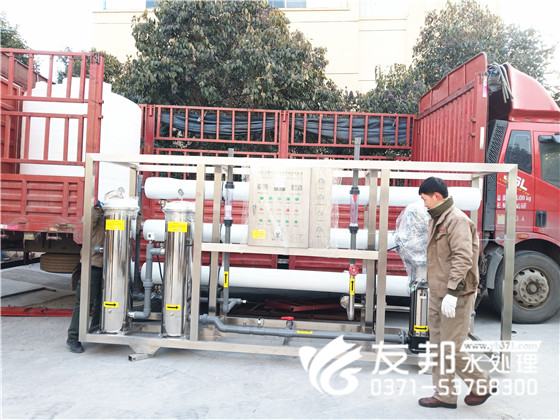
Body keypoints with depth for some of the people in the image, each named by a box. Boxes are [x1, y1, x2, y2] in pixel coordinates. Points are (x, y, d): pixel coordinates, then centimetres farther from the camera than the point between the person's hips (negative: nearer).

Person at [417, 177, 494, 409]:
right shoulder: (437, 220, 14)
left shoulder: (457, 220, -16)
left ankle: (481, 385, 21)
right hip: (437, 296, 9)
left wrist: (452, 292, -27)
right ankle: (444, 395, 23)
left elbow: (463, 258, -24)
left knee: (451, 349, -1)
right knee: (438, 348, 12)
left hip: (456, 297, -9)